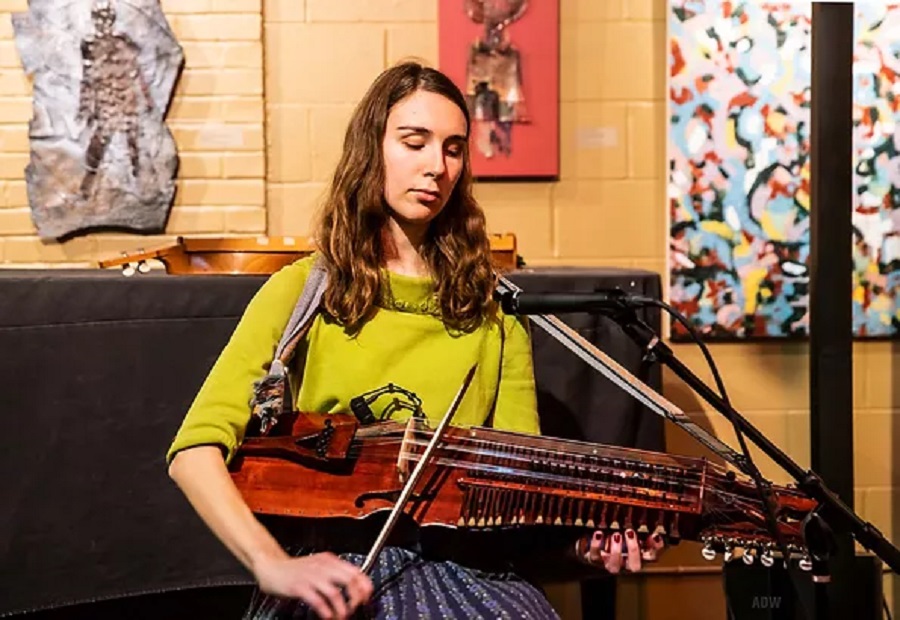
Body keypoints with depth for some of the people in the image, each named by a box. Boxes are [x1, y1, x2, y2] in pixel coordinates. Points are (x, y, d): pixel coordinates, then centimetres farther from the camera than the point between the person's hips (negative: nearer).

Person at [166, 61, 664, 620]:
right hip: (330, 567, -1)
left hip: (461, 560, 2)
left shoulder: (491, 303, 9)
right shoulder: (305, 290, 0)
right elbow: (196, 449, -8)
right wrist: (272, 564, -24)